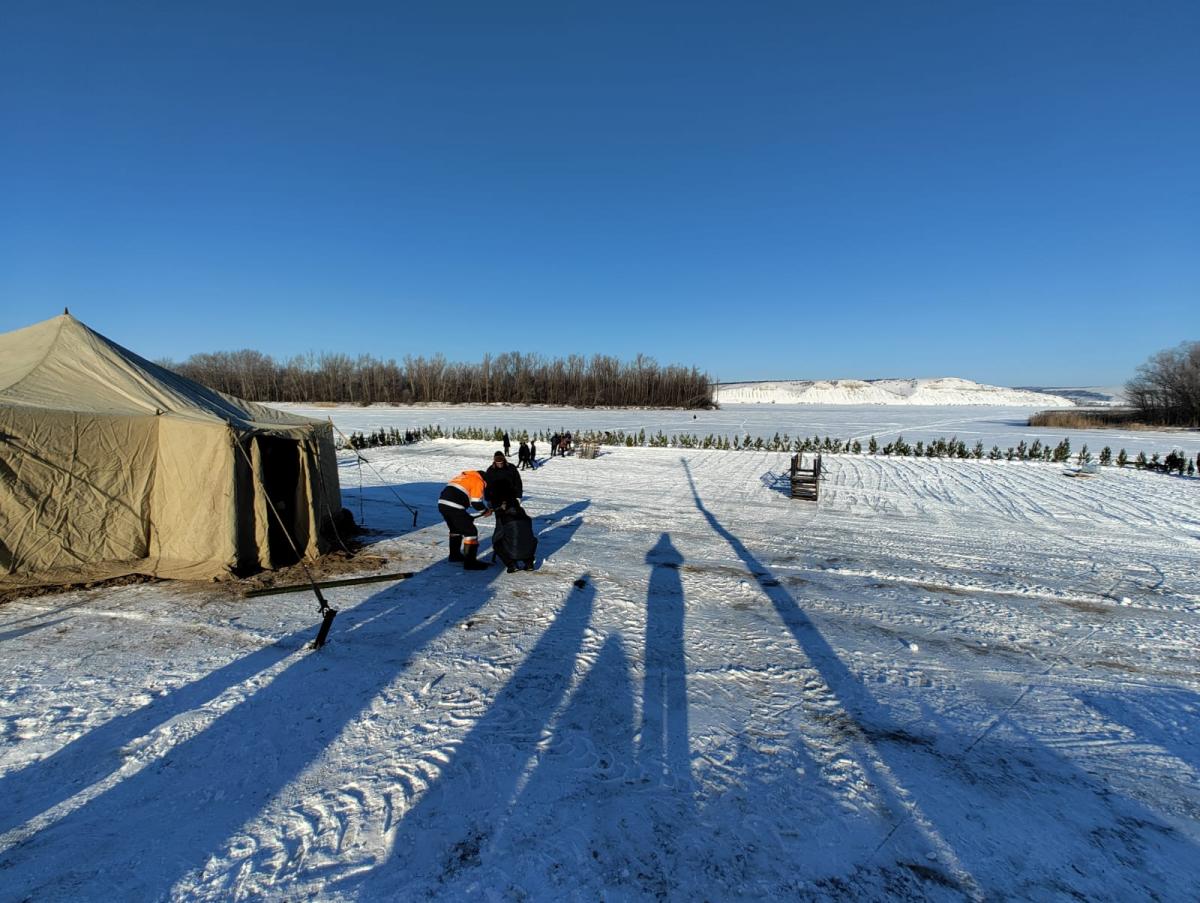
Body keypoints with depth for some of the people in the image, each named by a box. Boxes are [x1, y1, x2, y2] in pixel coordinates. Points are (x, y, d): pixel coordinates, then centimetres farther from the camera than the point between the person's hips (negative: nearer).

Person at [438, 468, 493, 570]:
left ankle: (454, 555, 42)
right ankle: (470, 562, -2)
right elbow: (477, 503, -6)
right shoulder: (478, 481, 1)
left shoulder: (467, 475, 26)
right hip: (454, 507, -9)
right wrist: (486, 511, 14)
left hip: (442, 503, 9)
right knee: (471, 532, 0)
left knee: (456, 529, 28)